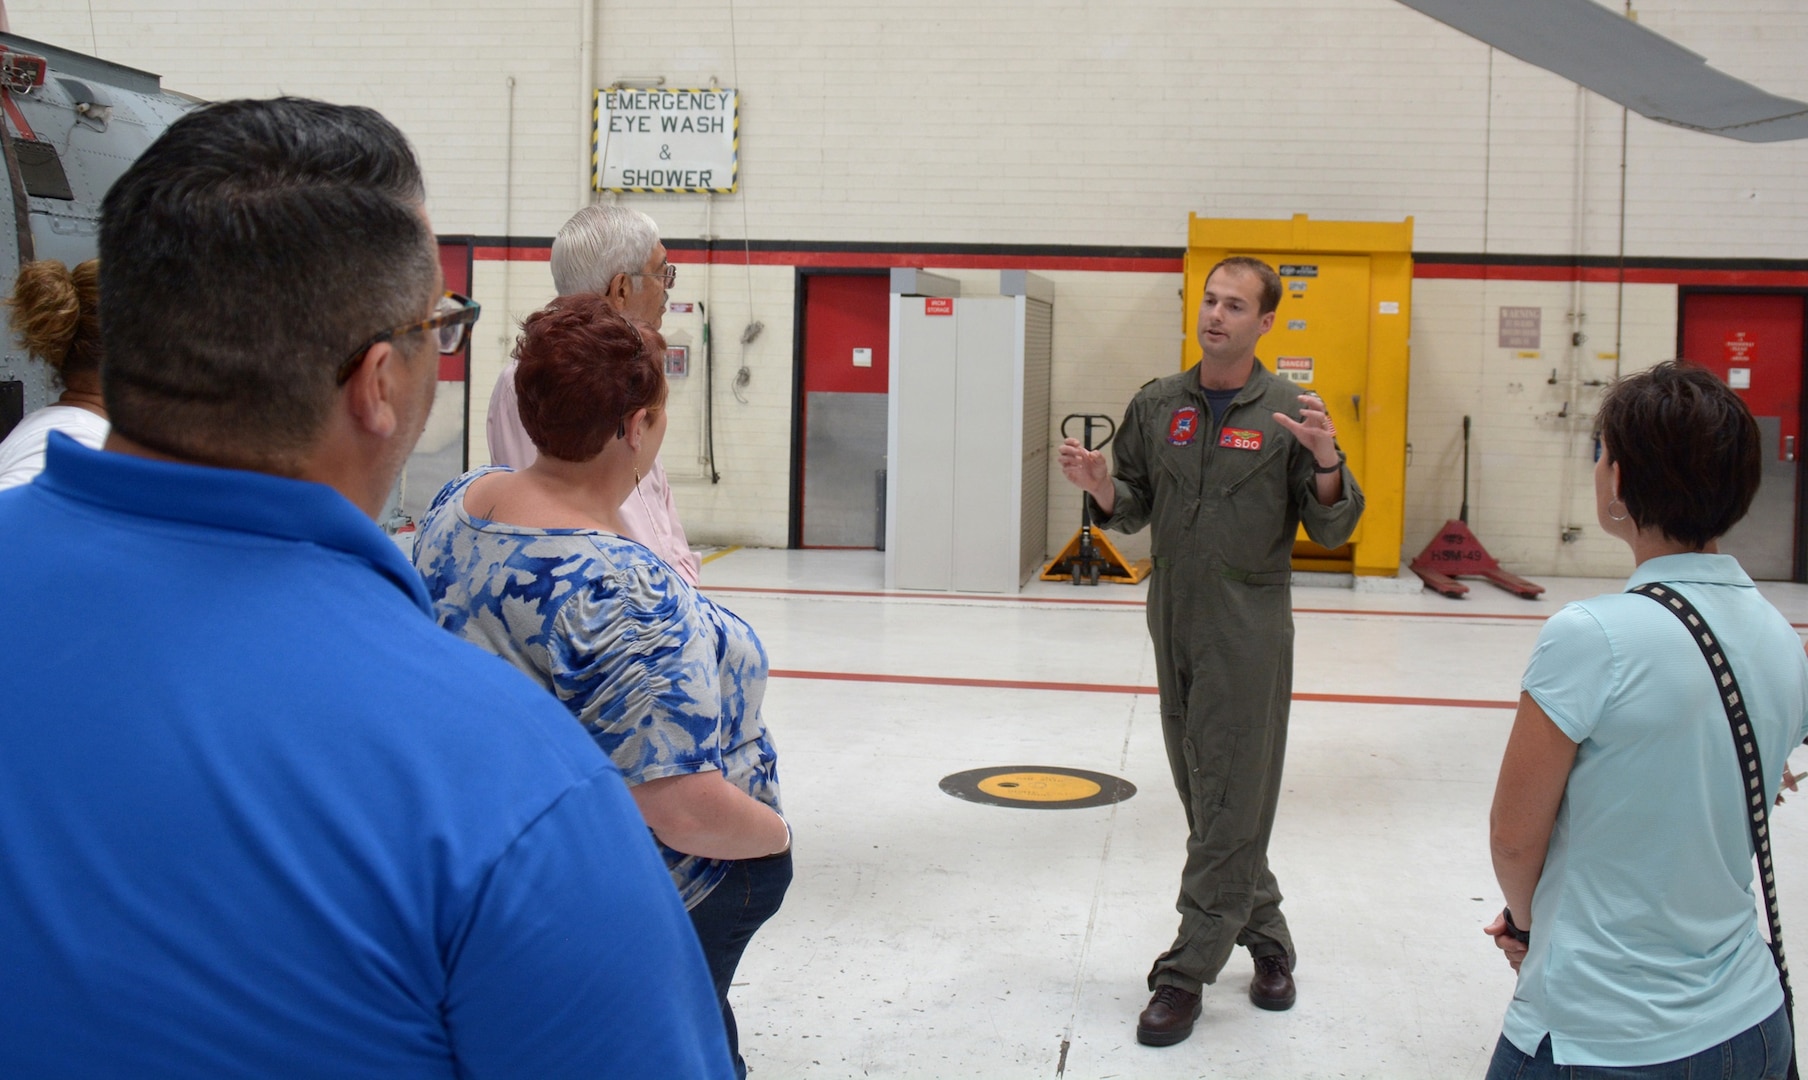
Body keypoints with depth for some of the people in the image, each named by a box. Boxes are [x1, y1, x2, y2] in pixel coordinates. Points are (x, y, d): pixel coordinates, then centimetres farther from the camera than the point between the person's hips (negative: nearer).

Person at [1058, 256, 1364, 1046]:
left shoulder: (1289, 411, -5)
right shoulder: (1157, 404, 6)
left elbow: (1332, 532, -4)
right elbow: (1133, 512, 12)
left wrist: (1326, 461, -21)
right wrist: (1101, 485, -9)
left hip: (1249, 630, -5)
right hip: (1174, 620, 5)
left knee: (1229, 804, -2)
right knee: (1202, 794, 13)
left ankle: (1186, 972, 5)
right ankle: (1265, 936, 31)